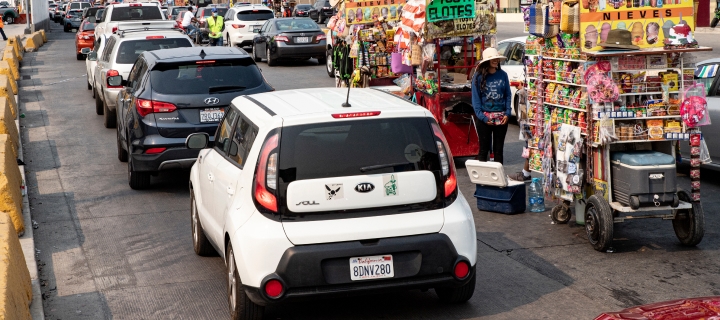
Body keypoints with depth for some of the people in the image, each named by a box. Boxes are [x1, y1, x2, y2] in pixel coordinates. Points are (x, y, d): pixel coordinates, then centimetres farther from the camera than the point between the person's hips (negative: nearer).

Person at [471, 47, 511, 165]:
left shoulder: (503, 75, 5)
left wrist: (507, 113, -4)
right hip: (485, 118, -3)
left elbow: (508, 95, 7)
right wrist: (482, 116, -13)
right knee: (484, 149, 0)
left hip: (501, 118, 3)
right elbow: (475, 98, -5)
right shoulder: (479, 76, -4)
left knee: (498, 149, 9)